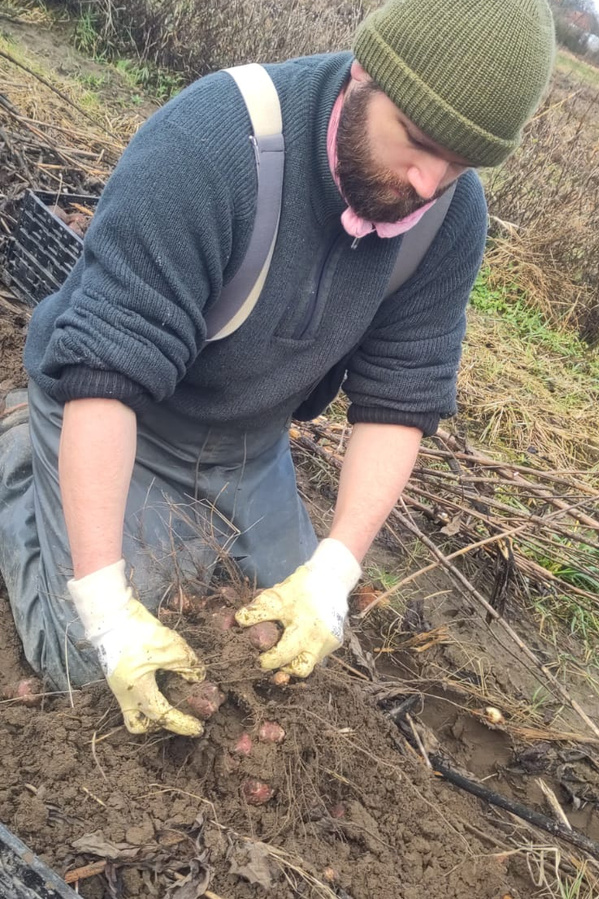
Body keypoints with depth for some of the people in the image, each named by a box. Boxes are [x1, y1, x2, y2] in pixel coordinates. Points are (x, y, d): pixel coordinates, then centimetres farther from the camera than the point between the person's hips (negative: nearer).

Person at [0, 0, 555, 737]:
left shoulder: (453, 219, -17)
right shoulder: (211, 140, -35)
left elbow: (400, 396, -15)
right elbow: (103, 369, -38)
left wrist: (332, 573, -25)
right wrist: (105, 603, -39)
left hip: (248, 444, 5)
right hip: (109, 419, -5)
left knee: (304, 625, 16)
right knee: (84, 661, -3)